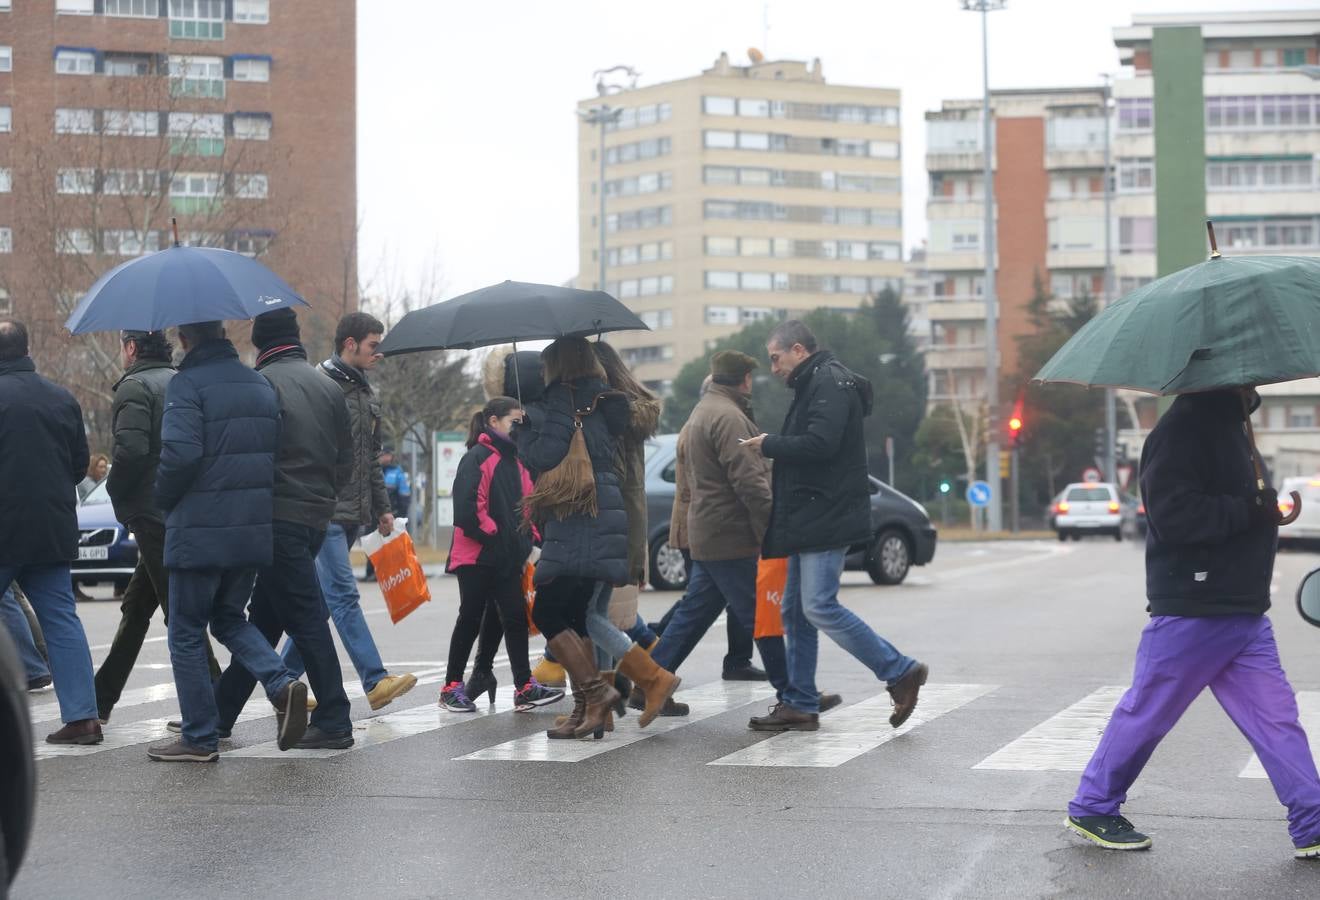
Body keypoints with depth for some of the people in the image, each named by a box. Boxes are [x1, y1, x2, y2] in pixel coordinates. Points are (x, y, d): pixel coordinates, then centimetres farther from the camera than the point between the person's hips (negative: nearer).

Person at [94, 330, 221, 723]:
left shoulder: (133, 388, -10)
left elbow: (130, 450, -22)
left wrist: (119, 498, -6)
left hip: (153, 514, -8)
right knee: (135, 608, 17)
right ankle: (101, 699, 26)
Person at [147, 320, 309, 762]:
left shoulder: (187, 385, -11)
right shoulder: (260, 383, 11)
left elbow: (180, 454, -22)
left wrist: (162, 501, -5)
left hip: (199, 530, -7)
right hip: (254, 529, 7)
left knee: (187, 633, 6)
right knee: (229, 616, 22)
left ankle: (199, 738, 8)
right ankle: (282, 683, -2)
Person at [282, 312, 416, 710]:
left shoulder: (366, 394, 19)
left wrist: (381, 507, 22)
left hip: (352, 514, 9)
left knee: (321, 599, 11)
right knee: (344, 595, -12)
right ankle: (376, 681, -19)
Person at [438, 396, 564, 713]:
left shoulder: (514, 461, 15)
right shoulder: (477, 458, -11)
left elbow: (527, 503, 19)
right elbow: (466, 508, -20)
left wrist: (528, 540, 6)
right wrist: (493, 534, -15)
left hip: (508, 557, 7)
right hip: (477, 556, -7)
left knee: (515, 618, 2)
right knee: (470, 619, 1)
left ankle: (525, 687, 2)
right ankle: (452, 686, 11)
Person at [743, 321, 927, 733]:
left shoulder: (830, 384, -12)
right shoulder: (814, 386, 21)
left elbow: (819, 444, -25)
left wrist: (769, 445, -13)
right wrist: (776, 481, 15)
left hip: (826, 521, -11)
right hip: (810, 521, 11)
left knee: (819, 606, -15)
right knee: (795, 611, 10)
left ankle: (899, 672, -8)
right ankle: (799, 704, 13)